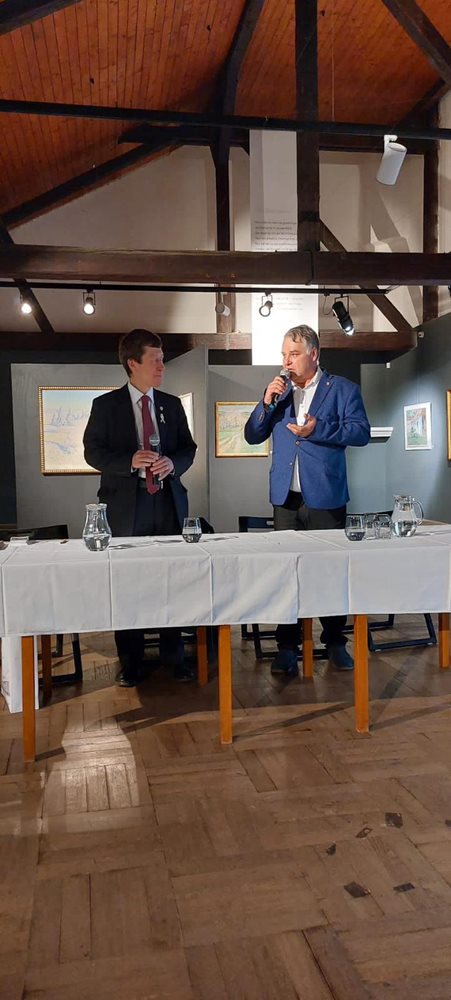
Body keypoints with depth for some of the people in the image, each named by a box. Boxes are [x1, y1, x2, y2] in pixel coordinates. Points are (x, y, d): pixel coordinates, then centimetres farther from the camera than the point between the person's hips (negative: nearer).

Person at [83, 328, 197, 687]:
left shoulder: (172, 404, 12)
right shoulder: (106, 405, 2)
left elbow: (188, 448, 12)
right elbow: (93, 451, -2)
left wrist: (173, 462, -10)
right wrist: (130, 461, -18)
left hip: (169, 501, 3)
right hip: (127, 504, -2)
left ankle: (174, 657, 19)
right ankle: (130, 663, 16)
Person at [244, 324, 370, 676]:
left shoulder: (342, 389, 1)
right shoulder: (279, 392, 13)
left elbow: (361, 432, -9)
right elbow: (252, 436, 10)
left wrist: (318, 429, -20)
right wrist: (267, 402, -5)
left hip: (325, 497, -3)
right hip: (286, 497, 4)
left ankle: (335, 642, 21)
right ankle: (288, 646, 13)